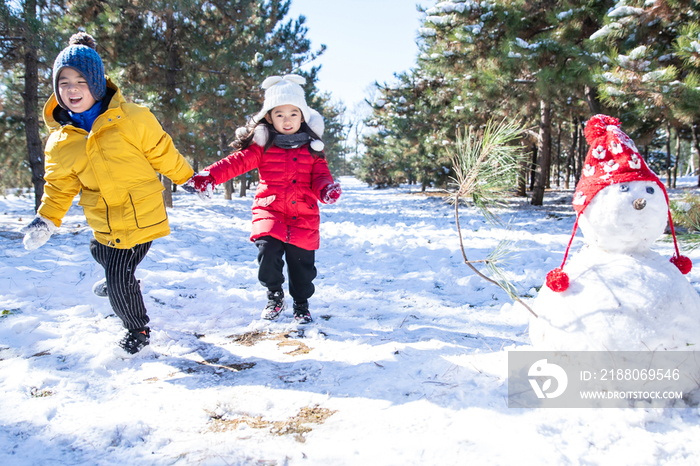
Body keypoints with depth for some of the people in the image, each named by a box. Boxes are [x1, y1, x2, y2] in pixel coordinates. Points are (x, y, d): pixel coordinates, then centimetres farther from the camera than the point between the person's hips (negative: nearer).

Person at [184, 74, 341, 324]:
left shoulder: (312, 147, 7)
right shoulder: (262, 145, 2)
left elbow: (320, 175, 7)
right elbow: (237, 162, -8)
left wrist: (328, 187, -19)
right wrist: (208, 176, -24)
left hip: (303, 217, 1)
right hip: (269, 211, -1)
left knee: (302, 263, 5)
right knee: (268, 252, -20)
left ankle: (301, 305, 32)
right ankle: (275, 296, 9)